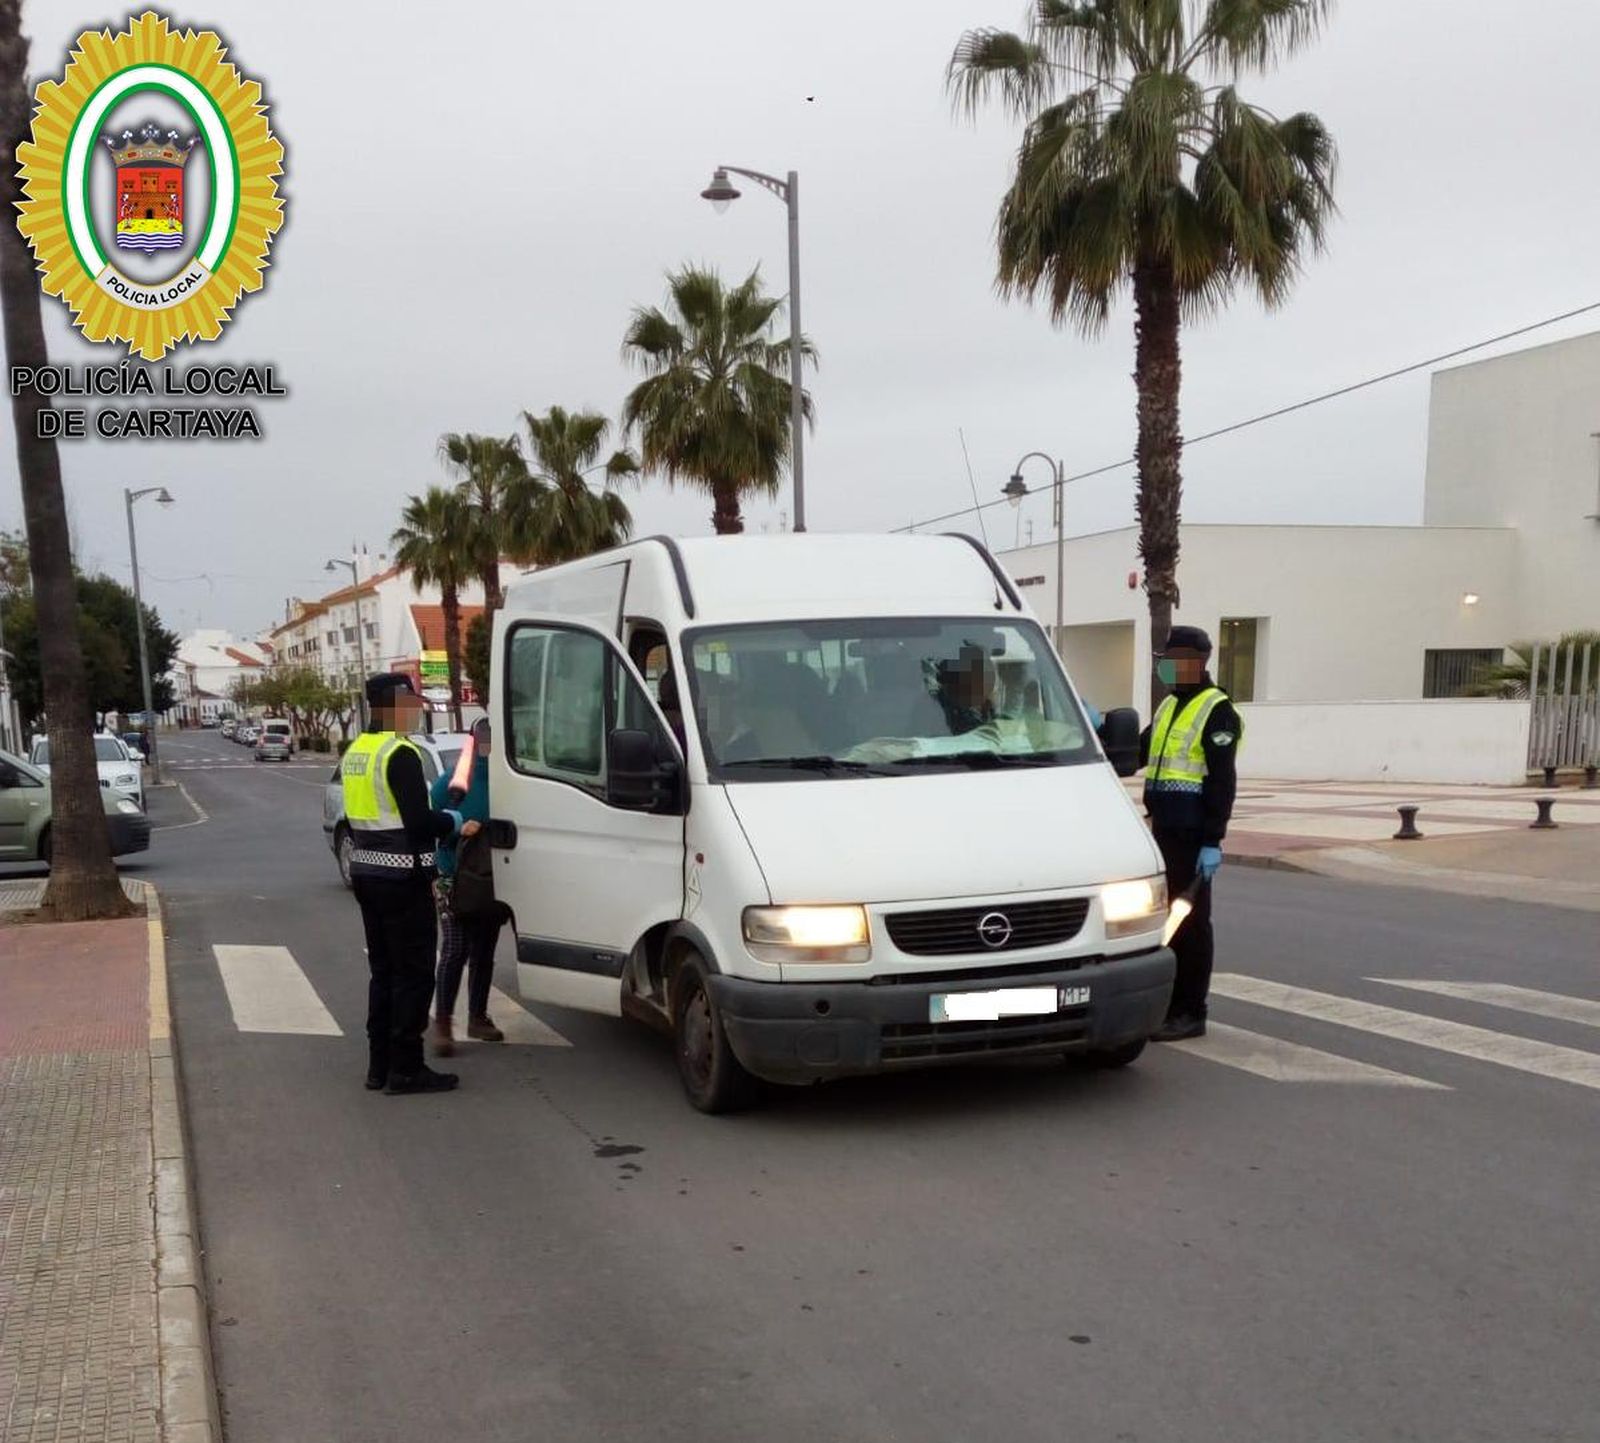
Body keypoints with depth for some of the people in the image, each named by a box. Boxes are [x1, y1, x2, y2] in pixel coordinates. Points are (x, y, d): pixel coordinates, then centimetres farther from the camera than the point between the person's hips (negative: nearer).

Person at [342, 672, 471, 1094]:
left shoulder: (356, 751, 12)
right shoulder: (400, 754, -17)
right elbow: (419, 821, -22)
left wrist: (442, 825, 15)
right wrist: (456, 822, -4)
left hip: (366, 870, 9)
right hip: (401, 876, -9)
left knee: (383, 970, 16)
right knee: (413, 974, -1)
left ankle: (380, 1065, 21)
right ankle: (406, 1069, 3)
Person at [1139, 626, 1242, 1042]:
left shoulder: (1216, 711, -10)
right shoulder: (1168, 706, 17)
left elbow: (1222, 781, -16)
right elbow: (1138, 754, 22)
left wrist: (1213, 841, -20)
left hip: (1191, 832, -9)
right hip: (1162, 827, 9)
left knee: (1190, 921, -3)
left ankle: (1190, 1014, 5)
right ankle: (1167, 1003, 24)